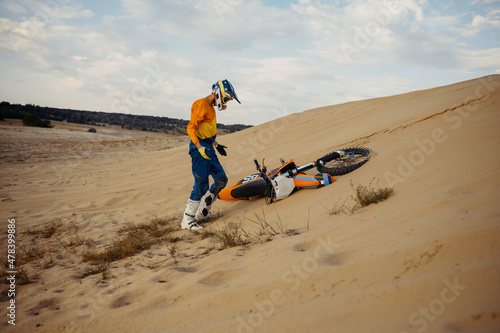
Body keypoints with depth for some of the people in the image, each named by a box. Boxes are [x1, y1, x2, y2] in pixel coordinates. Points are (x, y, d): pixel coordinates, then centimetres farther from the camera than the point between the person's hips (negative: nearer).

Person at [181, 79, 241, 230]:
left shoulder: (210, 107, 18)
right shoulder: (201, 105, -13)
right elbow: (191, 128, -20)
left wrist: (216, 145, 29)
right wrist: (199, 147, -29)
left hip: (208, 148, 10)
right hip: (199, 147, -10)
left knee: (221, 179, 9)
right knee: (201, 185, -8)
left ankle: (201, 212, 17)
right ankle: (187, 220, 2)